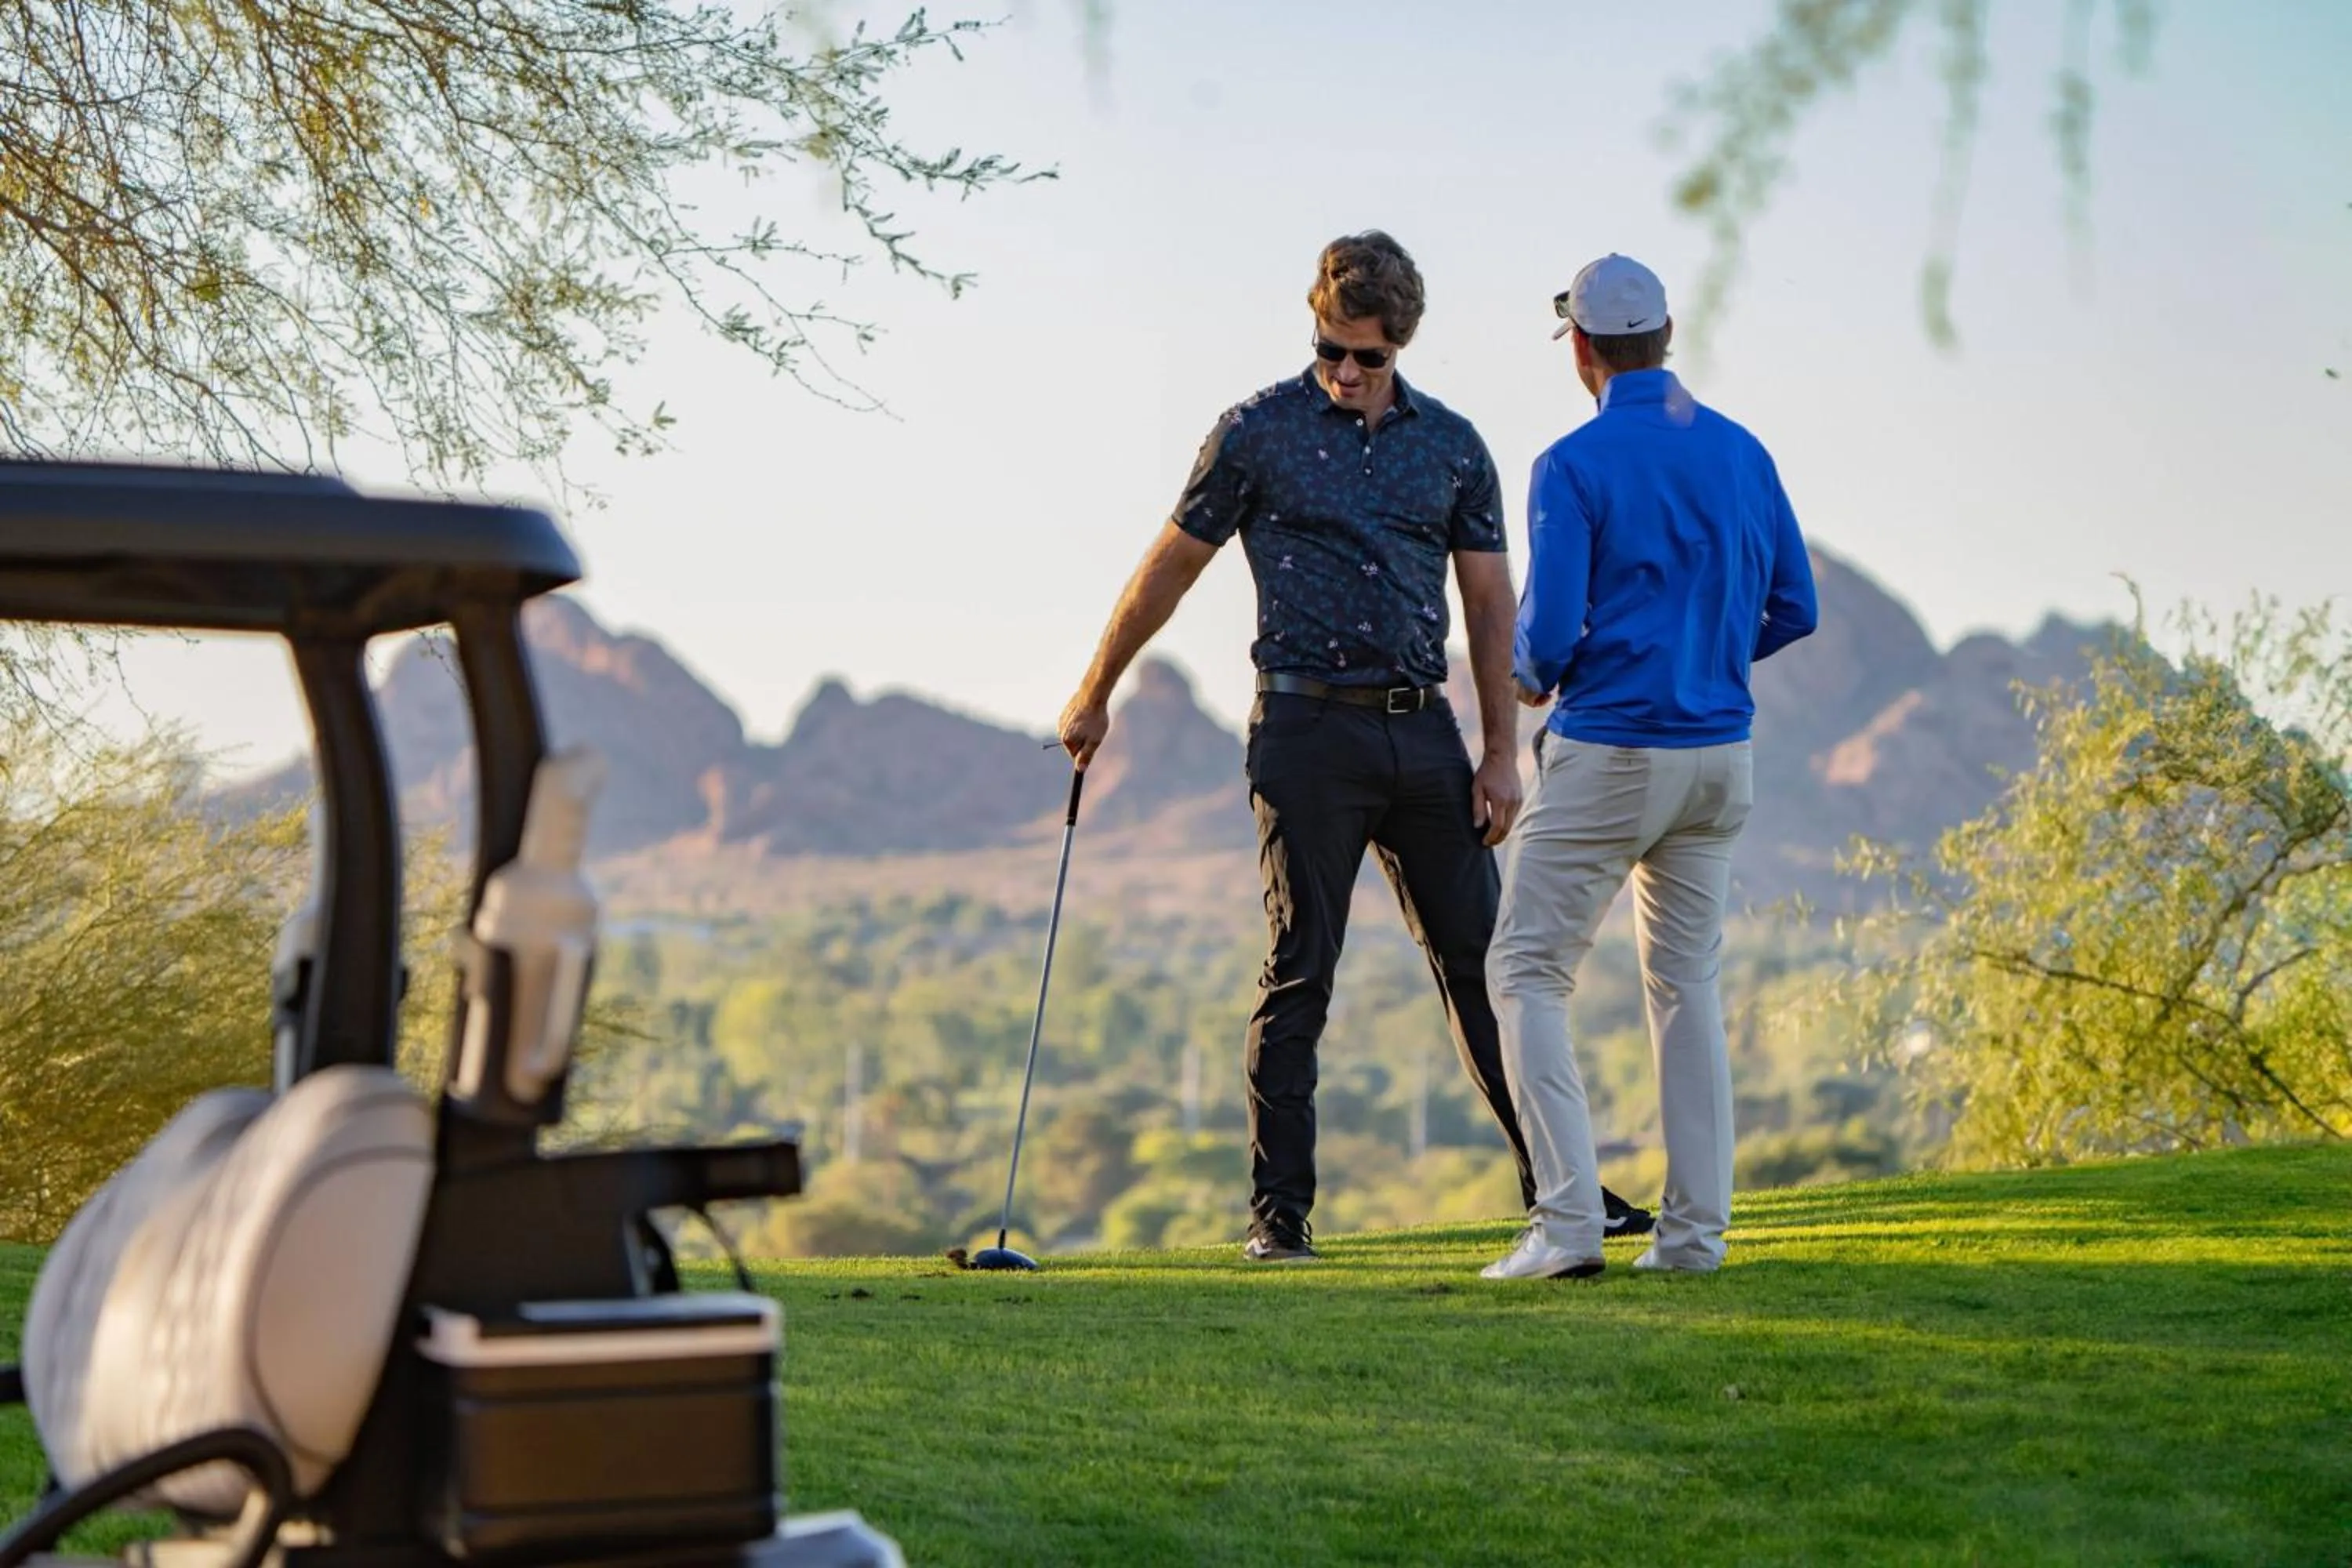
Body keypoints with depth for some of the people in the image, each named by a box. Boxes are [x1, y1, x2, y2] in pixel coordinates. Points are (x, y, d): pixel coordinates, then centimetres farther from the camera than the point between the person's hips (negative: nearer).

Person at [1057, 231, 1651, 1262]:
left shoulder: (1453, 445, 10)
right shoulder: (1260, 433, 0)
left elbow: (1489, 602, 11)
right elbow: (1169, 567, 7)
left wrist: (1501, 751, 4)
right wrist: (1095, 696, 12)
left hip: (1422, 729, 3)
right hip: (1307, 730, -3)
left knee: (1481, 960, 6)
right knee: (1300, 973, -3)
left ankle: (1555, 1187, 14)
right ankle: (1278, 1213, 4)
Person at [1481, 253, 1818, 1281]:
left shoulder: (1575, 465, -11)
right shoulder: (1742, 453, 6)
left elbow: (1549, 630, -16)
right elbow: (1792, 608, 11)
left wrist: (1530, 682, 6)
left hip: (1606, 753, -6)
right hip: (1720, 753, 6)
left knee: (1527, 972, 2)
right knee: (1687, 984, 14)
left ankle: (1568, 1221, -8)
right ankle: (1695, 1229, 12)